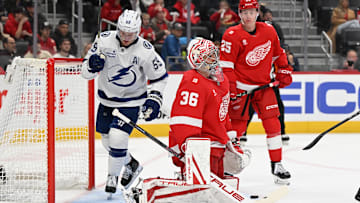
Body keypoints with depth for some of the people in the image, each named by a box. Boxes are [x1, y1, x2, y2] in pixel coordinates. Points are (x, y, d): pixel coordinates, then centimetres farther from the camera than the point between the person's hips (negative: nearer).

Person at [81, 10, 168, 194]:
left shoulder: (145, 50, -18)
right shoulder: (104, 40, -14)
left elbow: (159, 77, -4)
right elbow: (86, 72, -7)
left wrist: (154, 99, -13)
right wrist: (93, 65, -29)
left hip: (131, 101, -4)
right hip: (107, 99, 4)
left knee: (117, 137, -19)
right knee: (107, 139, 14)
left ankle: (112, 176, 4)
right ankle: (131, 165, 40)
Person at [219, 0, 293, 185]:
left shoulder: (269, 31, 2)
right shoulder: (232, 35, -12)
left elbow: (278, 53, 19)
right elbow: (225, 64, -13)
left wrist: (284, 71, 14)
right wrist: (230, 88, -18)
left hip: (264, 85, 4)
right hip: (241, 86, -4)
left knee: (272, 123, -3)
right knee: (237, 126, -3)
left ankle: (277, 165, 4)